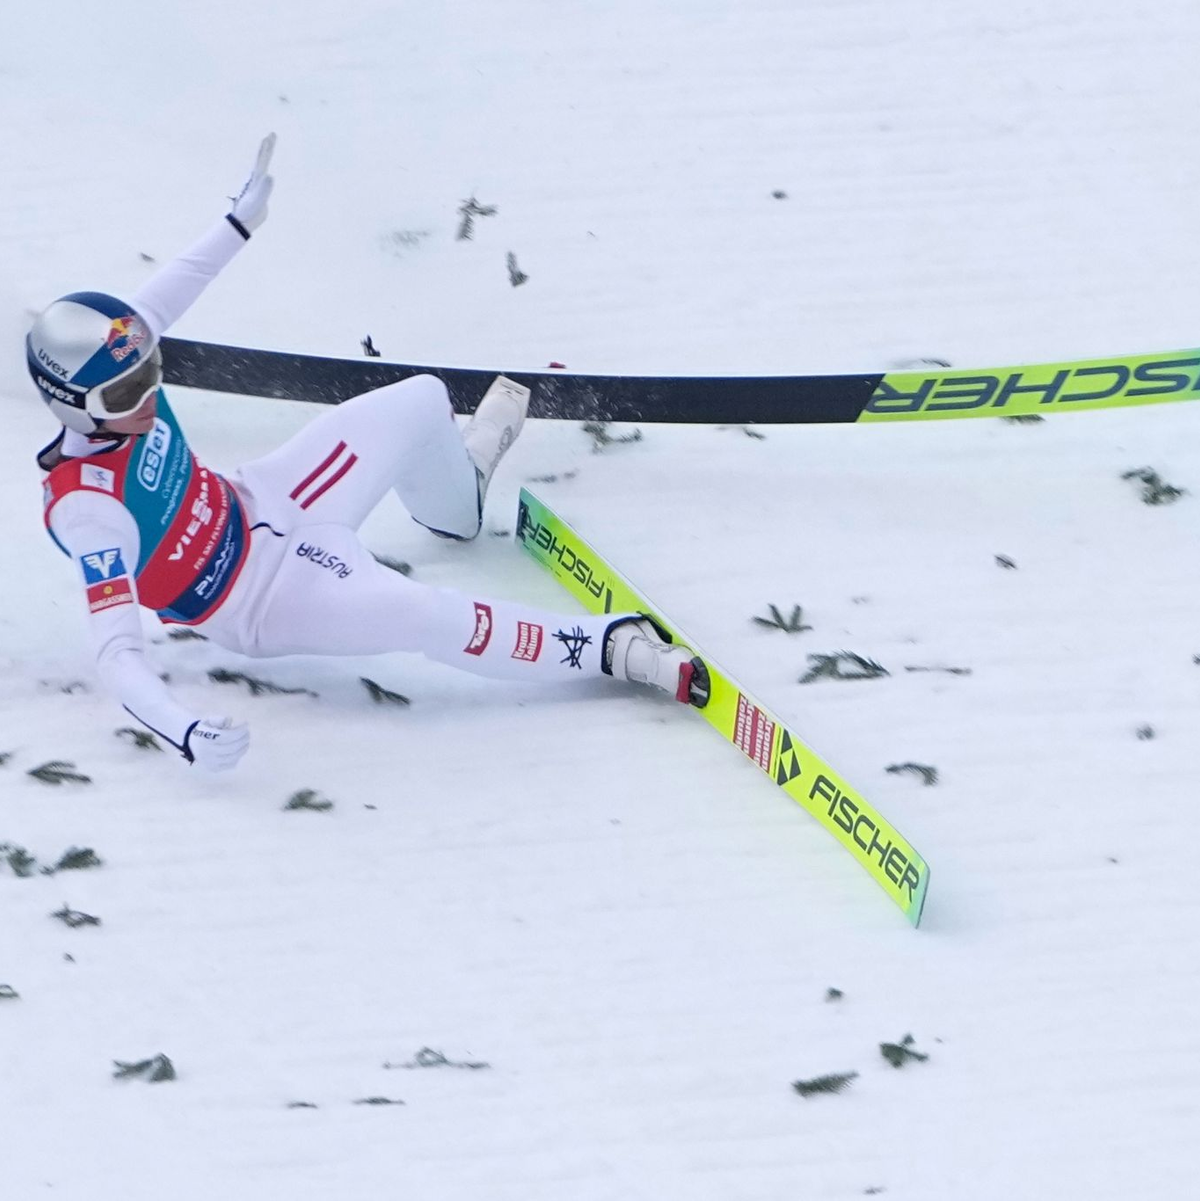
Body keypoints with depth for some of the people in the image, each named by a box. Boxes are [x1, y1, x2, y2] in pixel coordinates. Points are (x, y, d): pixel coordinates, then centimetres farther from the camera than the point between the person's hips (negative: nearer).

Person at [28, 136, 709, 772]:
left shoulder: (119, 381, -14)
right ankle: (613, 648, -16)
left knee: (422, 402, 12)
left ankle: (460, 492, 49)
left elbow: (160, 302, 7)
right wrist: (187, 735, -55)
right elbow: (117, 652, -39)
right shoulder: (90, 508, -35)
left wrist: (240, 221, 15)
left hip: (256, 509, 9)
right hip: (262, 599, -8)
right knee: (425, 617, -32)